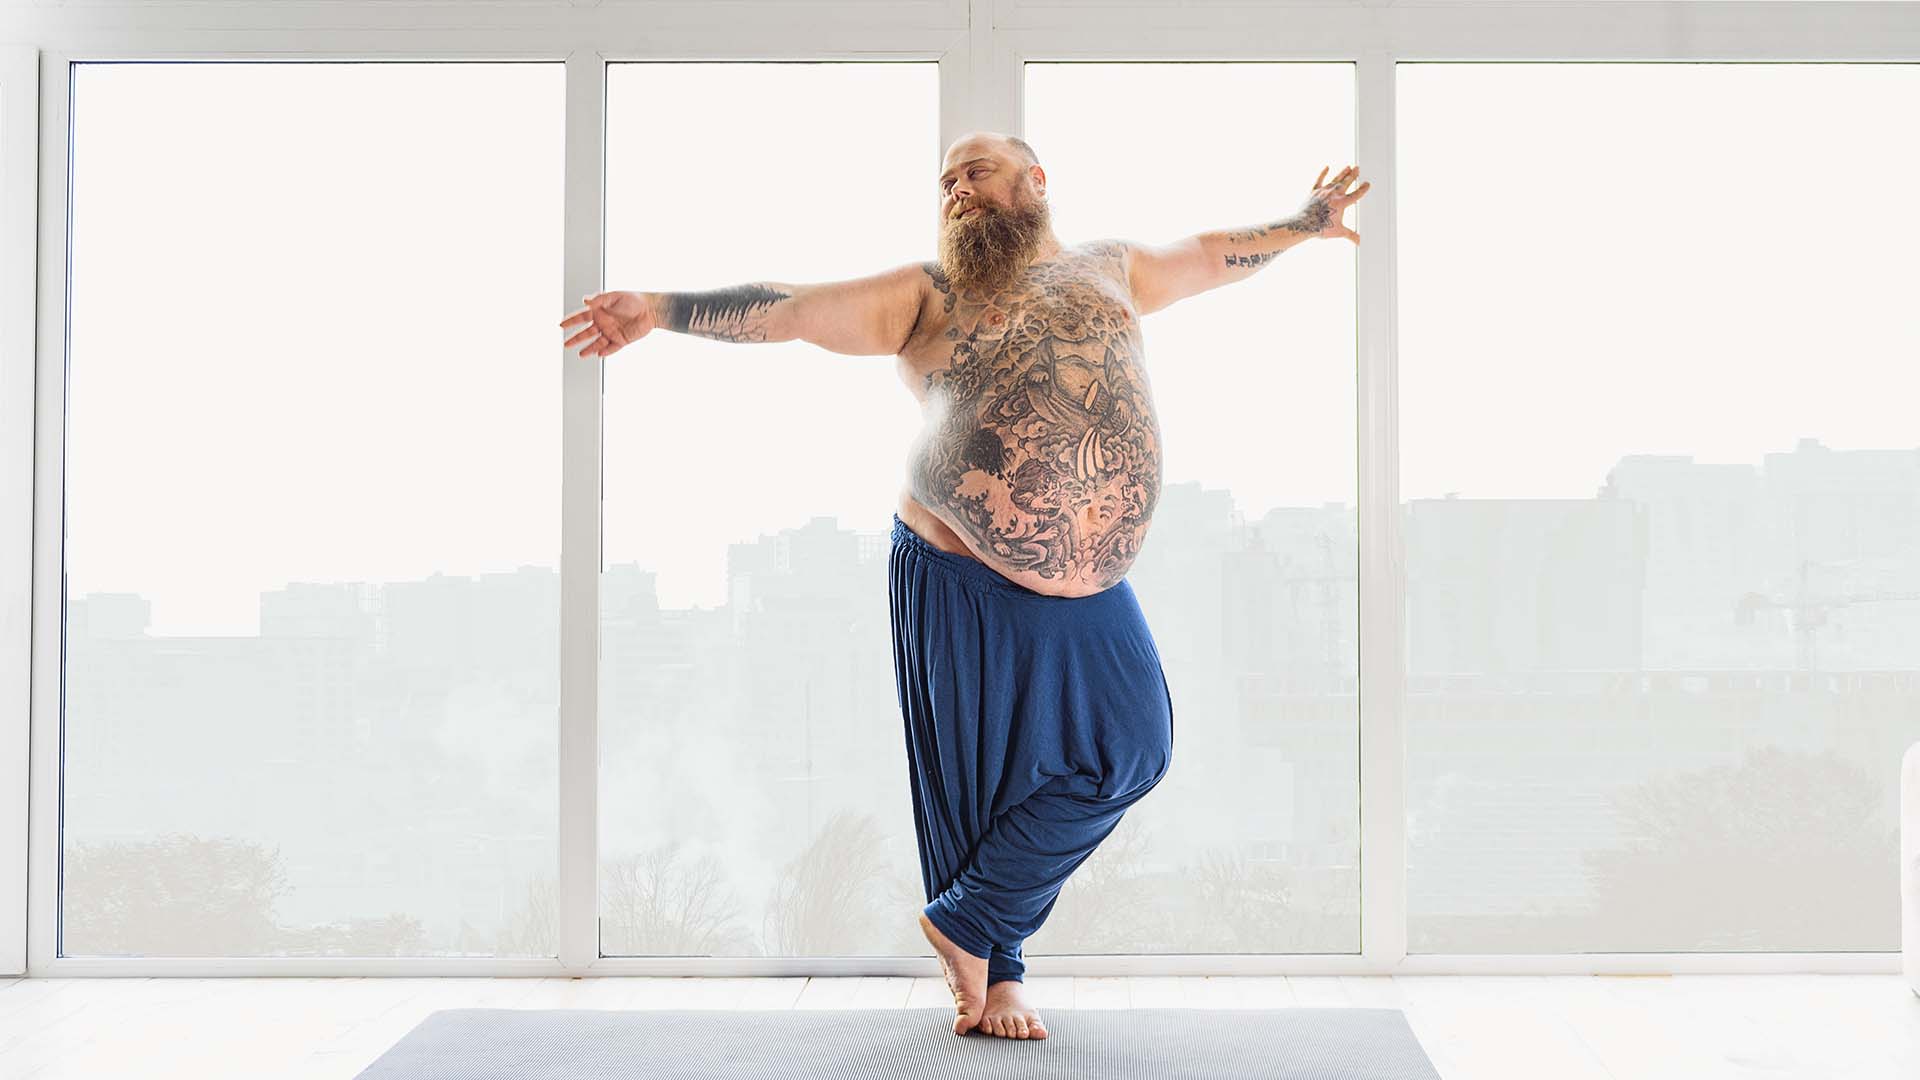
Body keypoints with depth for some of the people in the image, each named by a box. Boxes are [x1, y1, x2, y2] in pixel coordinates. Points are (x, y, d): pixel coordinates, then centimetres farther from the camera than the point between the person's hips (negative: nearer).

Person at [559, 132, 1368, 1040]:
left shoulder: (1110, 268, 16)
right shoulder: (924, 294, 6)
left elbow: (1210, 254, 32)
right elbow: (788, 309, -2)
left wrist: (1303, 223, 40)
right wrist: (664, 310, -11)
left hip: (1092, 593, 4)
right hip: (962, 582, -4)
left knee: (1130, 749, 1)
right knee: (978, 774, 2)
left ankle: (968, 922, 14)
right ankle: (995, 969, 21)